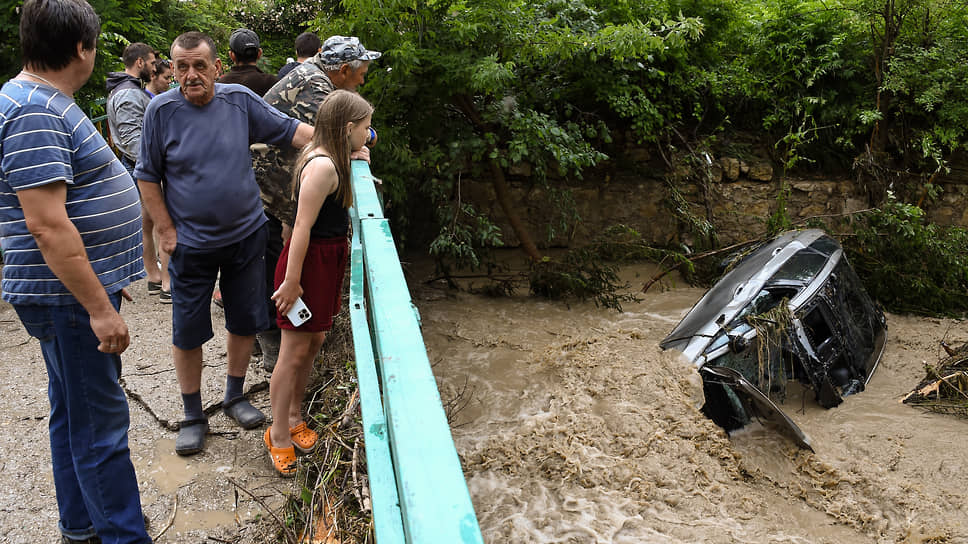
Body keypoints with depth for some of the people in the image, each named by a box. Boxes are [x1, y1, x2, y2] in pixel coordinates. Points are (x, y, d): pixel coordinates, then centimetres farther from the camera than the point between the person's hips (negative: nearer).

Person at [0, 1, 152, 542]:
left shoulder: (48, 102, 13)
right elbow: (46, 224, -26)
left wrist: (106, 279, 23)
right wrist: (99, 307, -25)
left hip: (78, 291, 11)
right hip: (71, 297, -11)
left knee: (74, 412, 19)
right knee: (100, 423, -3)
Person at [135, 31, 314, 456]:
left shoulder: (240, 101, -4)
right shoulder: (161, 110, -9)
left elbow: (289, 130, 1)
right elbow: (147, 176, -3)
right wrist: (166, 231, -6)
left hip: (246, 235, 2)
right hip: (191, 244, -2)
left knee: (245, 322, 13)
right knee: (187, 333, 6)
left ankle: (234, 397, 35)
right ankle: (193, 417, 25)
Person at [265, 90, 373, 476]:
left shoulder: (331, 160, 9)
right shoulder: (322, 166, -22)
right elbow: (303, 227, -24)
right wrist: (291, 280, -22)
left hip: (328, 259, 11)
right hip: (310, 260, -10)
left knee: (314, 340, 18)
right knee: (295, 351, 0)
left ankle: (294, 417, 33)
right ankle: (279, 434, 13)